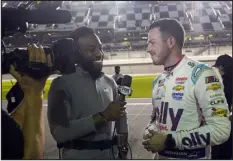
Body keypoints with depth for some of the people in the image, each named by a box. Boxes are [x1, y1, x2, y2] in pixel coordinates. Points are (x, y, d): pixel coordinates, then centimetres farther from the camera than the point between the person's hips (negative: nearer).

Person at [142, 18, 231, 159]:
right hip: (160, 156, 7)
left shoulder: (201, 75, -16)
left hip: (192, 156, -6)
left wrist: (169, 141, -22)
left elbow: (220, 130, -22)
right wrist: (149, 132, -4)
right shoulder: (158, 80, 7)